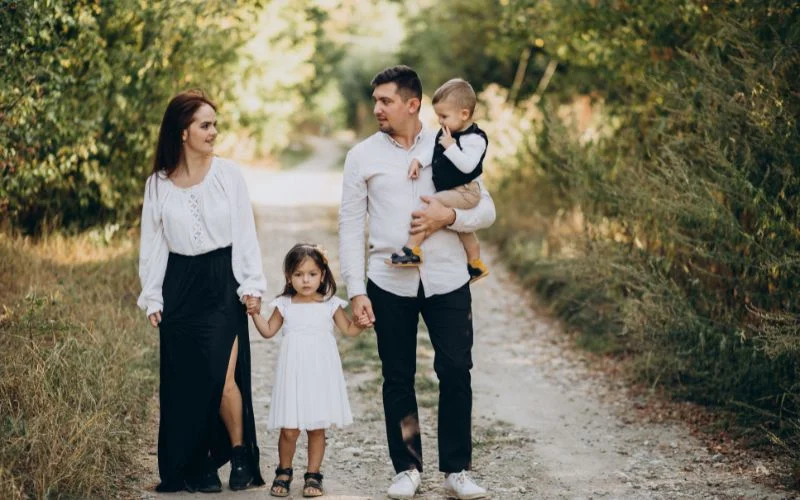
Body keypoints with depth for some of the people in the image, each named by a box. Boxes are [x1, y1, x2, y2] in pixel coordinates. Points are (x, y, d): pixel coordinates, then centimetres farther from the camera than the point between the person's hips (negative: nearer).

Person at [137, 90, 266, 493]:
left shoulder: (228, 173, 1)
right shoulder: (158, 184, 4)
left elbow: (245, 232, 2)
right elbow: (152, 244, 8)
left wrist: (251, 284, -4)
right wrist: (152, 297, 4)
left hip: (222, 283, -2)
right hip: (180, 288, 2)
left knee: (222, 378, -11)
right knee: (185, 382, 3)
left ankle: (240, 455, 9)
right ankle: (198, 464, 15)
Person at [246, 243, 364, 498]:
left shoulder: (330, 304, 4)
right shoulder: (284, 305, 5)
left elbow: (349, 330, 10)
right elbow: (268, 331, 14)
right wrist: (256, 313, 0)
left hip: (321, 374, 0)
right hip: (293, 374, 0)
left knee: (317, 427, 3)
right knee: (289, 430, -3)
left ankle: (313, 475, 16)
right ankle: (283, 472, 17)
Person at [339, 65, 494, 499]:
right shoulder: (362, 156, 4)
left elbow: (487, 210, 5)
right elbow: (350, 227, 3)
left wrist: (449, 217, -15)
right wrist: (356, 292, -4)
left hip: (447, 280, 0)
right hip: (389, 283, 0)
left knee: (456, 373, 0)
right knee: (397, 378, 6)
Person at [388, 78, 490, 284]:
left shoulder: (474, 138, -19)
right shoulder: (445, 133, 8)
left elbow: (467, 165, -29)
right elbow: (433, 152, 15)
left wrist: (450, 147, -27)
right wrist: (418, 161, -1)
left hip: (463, 191, -10)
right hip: (449, 191, 10)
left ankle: (412, 249, -21)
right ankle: (475, 264, 40)